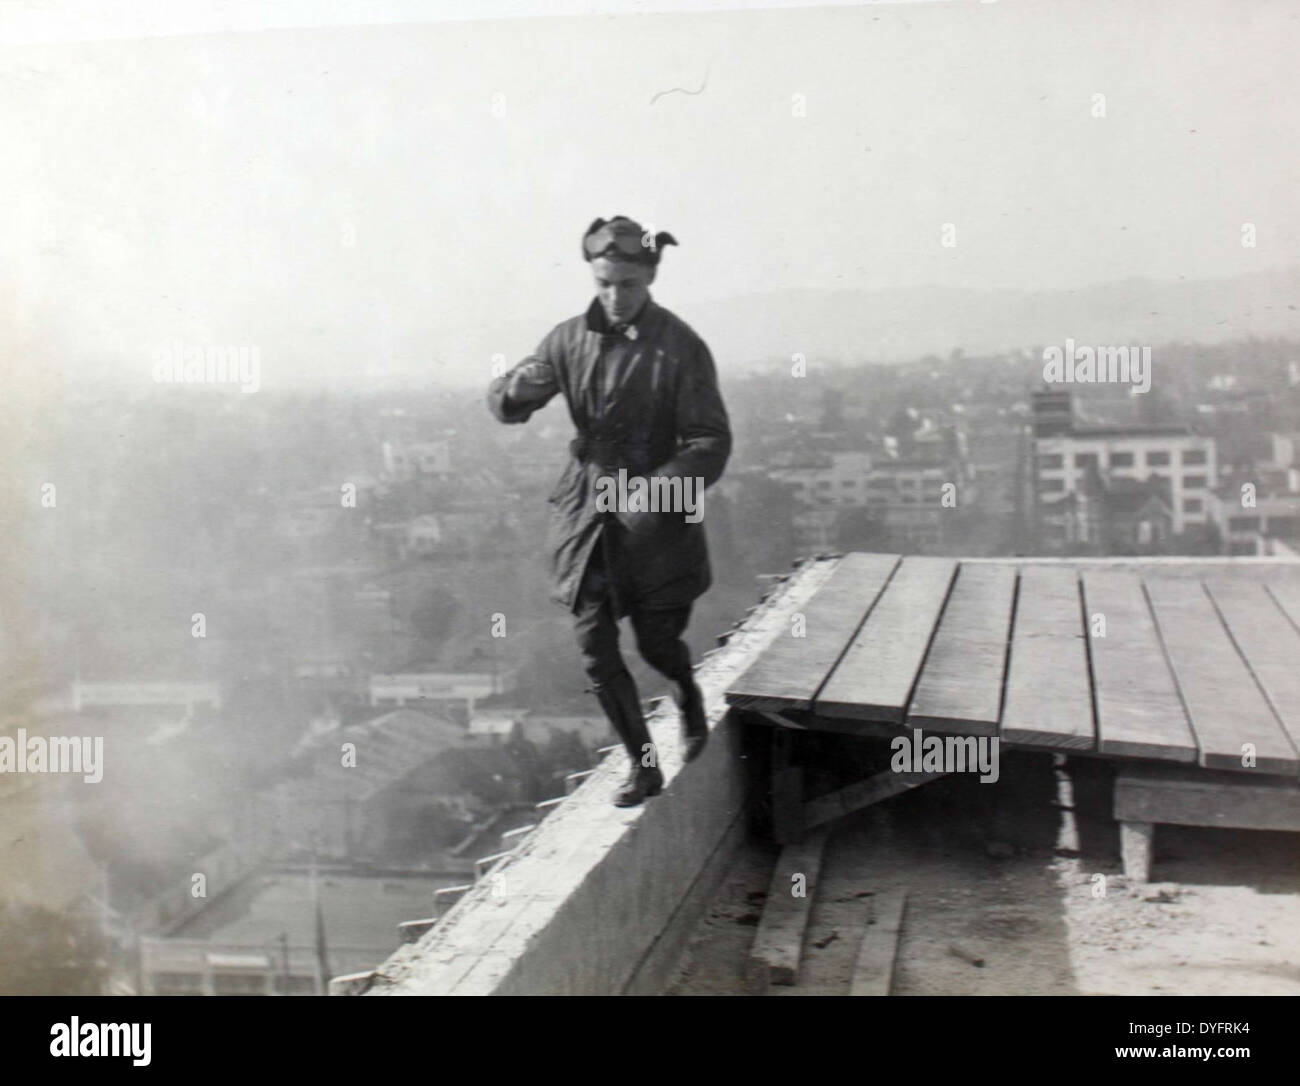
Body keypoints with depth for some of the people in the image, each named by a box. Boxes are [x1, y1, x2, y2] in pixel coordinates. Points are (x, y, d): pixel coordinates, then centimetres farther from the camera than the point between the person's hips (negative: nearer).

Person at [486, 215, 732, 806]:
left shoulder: (681, 348, -11)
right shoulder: (571, 339, 0)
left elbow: (711, 442, -13)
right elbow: (504, 405, 7)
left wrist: (660, 489, -29)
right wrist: (519, 387, -18)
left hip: (656, 518, -3)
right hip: (586, 516, 3)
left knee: (657, 644, 6)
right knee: (595, 649, 2)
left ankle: (690, 696, 44)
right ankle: (643, 765, 20)